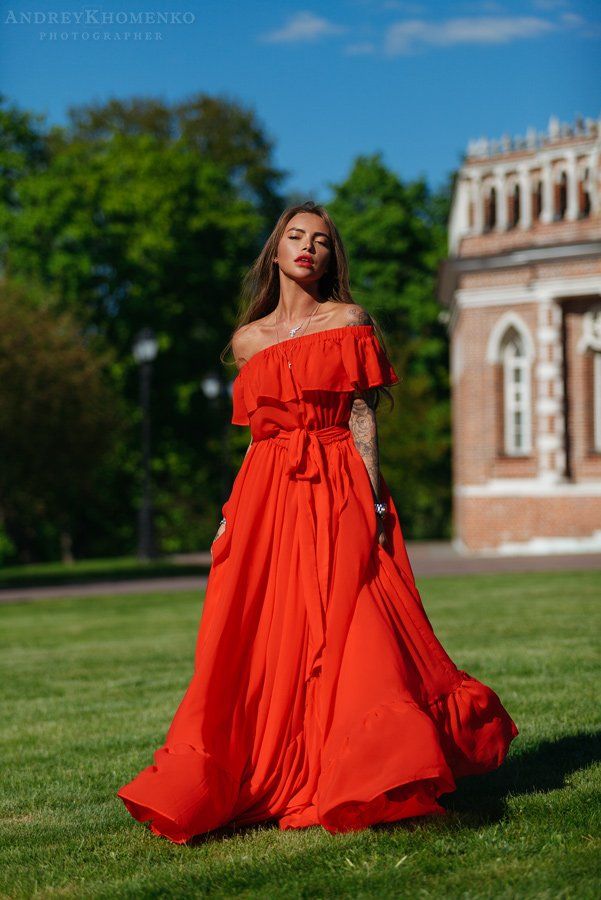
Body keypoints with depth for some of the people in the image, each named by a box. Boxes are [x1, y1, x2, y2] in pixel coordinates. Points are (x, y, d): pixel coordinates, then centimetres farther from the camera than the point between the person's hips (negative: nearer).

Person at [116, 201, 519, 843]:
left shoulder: (349, 322, 7)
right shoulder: (248, 340, 16)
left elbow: (362, 415, 1)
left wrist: (372, 496, -10)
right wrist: (231, 514, 13)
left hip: (338, 494, -3)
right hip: (266, 495, 3)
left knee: (346, 629, -11)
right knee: (260, 639, -1)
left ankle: (373, 779, -8)